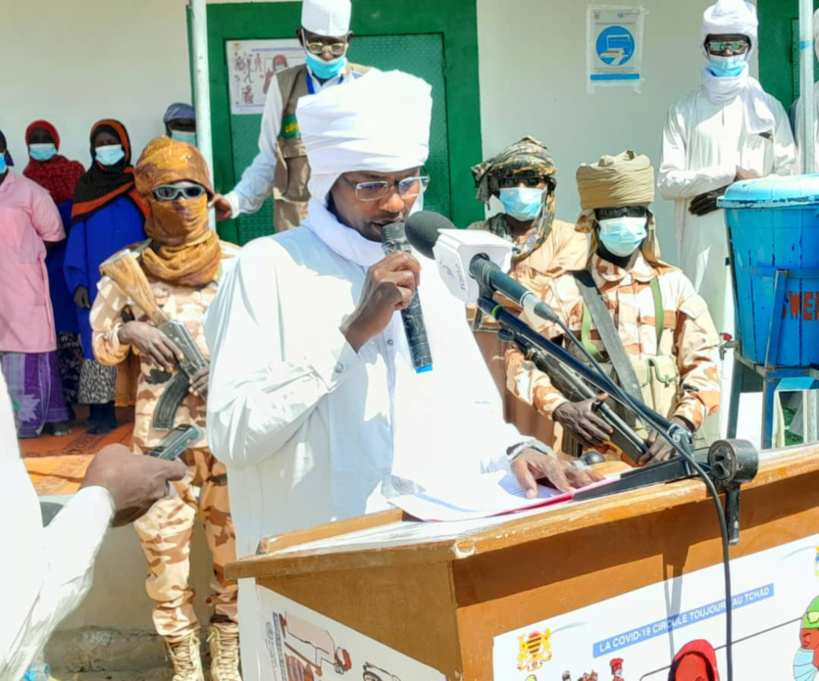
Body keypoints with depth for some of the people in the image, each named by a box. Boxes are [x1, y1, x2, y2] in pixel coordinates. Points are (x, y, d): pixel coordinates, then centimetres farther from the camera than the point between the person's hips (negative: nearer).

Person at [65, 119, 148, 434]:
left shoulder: (138, 186, 5)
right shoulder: (85, 187, 10)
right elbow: (77, 240, 7)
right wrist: (77, 282, -3)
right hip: (96, 285, 2)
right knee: (99, 345, -1)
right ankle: (102, 411, 1)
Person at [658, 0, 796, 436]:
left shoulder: (769, 109, 11)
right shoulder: (685, 112, 9)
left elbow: (788, 181, 5)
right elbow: (669, 181, -1)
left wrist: (729, 195, -8)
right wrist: (733, 173, -9)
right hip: (703, 244, 0)